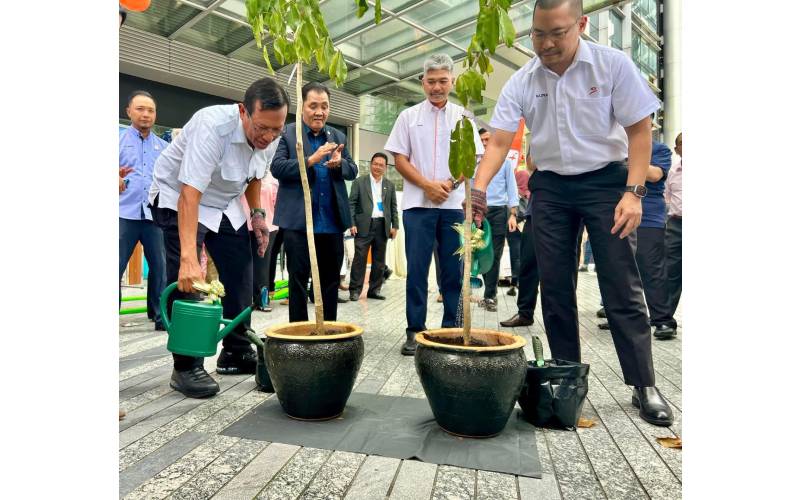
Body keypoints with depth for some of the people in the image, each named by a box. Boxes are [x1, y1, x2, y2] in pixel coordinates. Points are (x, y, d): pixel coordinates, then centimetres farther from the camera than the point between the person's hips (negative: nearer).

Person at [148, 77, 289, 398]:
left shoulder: (265, 133, -12)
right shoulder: (212, 126, -34)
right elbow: (190, 194, -41)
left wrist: (257, 213, -1)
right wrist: (188, 257, -49)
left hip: (225, 205, 7)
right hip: (178, 199, -7)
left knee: (240, 275, 3)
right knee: (186, 280, -17)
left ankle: (236, 353, 16)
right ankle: (186, 367, -6)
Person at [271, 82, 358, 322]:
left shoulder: (338, 137, 14)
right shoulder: (288, 134, 0)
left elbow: (353, 170, 10)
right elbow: (277, 168, -10)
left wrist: (339, 163, -13)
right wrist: (310, 160, -22)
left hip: (332, 223, 5)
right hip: (298, 222, -4)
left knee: (330, 280, 12)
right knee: (298, 280, 4)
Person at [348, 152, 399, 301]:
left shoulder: (389, 185, 14)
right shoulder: (359, 182, 5)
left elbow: (393, 207, 14)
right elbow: (352, 204, 0)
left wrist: (395, 225, 5)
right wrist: (351, 224, -9)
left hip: (382, 226, 3)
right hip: (364, 226, -3)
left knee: (379, 260, 6)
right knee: (360, 259, -4)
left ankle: (374, 290, 14)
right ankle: (355, 290, 2)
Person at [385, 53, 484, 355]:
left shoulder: (462, 117, 11)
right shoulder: (409, 116, 9)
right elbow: (400, 160, 3)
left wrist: (450, 184, -11)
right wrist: (428, 185, -10)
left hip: (455, 205, 1)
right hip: (418, 204, -1)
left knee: (453, 270, 3)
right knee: (417, 269, -1)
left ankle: (451, 329, 13)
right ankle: (414, 331, 6)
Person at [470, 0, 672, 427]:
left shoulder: (613, 65, -8)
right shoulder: (521, 83, -2)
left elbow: (639, 130, -6)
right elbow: (499, 141, -7)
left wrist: (633, 191, -15)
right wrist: (478, 190, -23)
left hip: (606, 180, -2)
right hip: (550, 187, 3)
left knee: (621, 288, -5)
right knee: (555, 288, 4)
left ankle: (644, 386, 7)